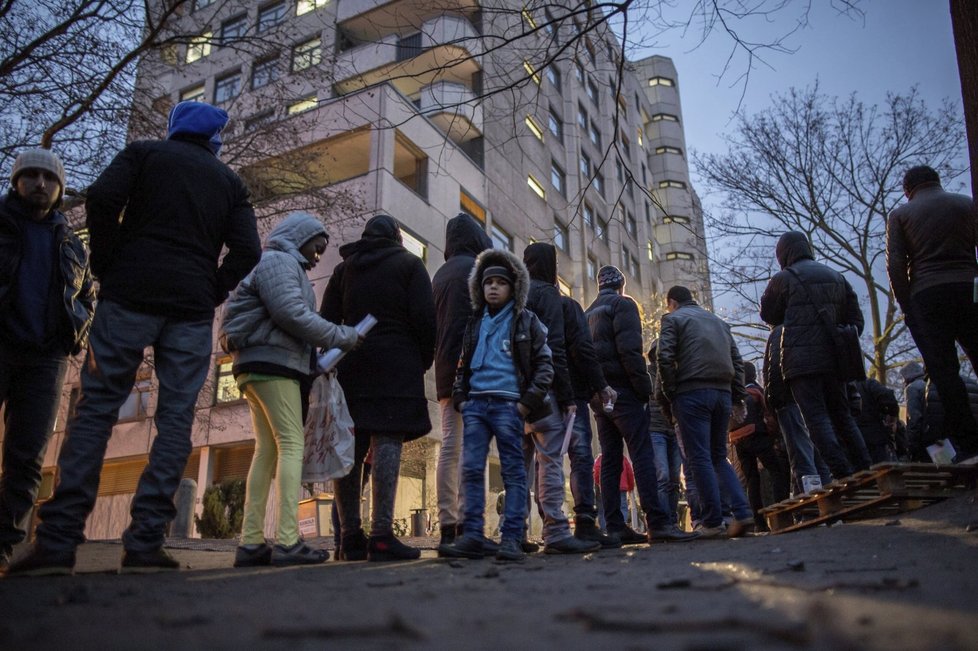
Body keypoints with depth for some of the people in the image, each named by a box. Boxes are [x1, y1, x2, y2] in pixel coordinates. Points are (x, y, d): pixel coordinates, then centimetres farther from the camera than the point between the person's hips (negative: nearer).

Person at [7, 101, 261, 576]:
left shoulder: (144, 152, 12)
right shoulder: (229, 180, 18)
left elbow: (102, 199, -6)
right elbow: (247, 250, 4)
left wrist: (106, 268, 2)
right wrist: (213, 293, 10)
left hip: (130, 294, -1)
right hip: (192, 309, 1)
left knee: (96, 408, -1)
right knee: (175, 419, 0)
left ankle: (59, 541, -7)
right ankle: (145, 543, -5)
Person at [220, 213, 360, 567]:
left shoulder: (282, 265, 28)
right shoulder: (279, 261, -2)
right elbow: (292, 314, -15)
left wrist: (316, 357, 9)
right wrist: (343, 336, -9)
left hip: (258, 365, 10)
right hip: (273, 363, -10)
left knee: (267, 449, 4)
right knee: (292, 445, -12)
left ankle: (251, 542, 2)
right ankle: (287, 541, -16)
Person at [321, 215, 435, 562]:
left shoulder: (344, 268, 19)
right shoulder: (409, 263, 8)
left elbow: (327, 321, 12)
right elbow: (424, 318, -3)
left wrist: (334, 361, 16)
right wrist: (425, 360, 6)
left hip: (351, 366, 4)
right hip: (396, 363, -4)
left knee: (350, 449, 2)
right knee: (387, 442, -10)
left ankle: (350, 538, 3)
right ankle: (381, 536, -16)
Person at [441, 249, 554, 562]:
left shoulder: (526, 321, 7)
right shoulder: (475, 322, 18)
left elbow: (544, 363, 3)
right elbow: (463, 363, 23)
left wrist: (529, 400, -6)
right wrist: (460, 396, 9)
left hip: (507, 404, -4)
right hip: (475, 403, 4)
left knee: (513, 472, -1)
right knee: (471, 470, -1)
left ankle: (511, 538, 1)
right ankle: (472, 536, 2)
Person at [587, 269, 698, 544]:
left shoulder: (588, 313, 22)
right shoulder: (622, 304, -1)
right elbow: (629, 349, -14)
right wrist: (644, 387, -12)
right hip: (621, 389, -8)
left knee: (610, 459, 5)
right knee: (642, 454, -11)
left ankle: (615, 527, 3)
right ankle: (658, 523, -17)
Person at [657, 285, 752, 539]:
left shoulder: (673, 319, 5)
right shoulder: (719, 321, 23)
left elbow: (665, 359, -8)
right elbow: (737, 361, 19)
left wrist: (668, 397, -3)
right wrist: (739, 398, 17)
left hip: (692, 392, -6)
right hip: (723, 393, 6)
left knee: (699, 458, -3)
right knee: (718, 456, 14)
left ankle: (712, 523, -5)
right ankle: (742, 513, 1)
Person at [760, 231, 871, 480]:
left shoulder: (783, 279, -1)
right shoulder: (836, 276, 16)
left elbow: (768, 315, 10)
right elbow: (855, 318, 15)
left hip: (802, 360, -6)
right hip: (833, 358, 6)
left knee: (817, 417, -7)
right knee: (842, 415, 13)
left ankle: (843, 476, -14)